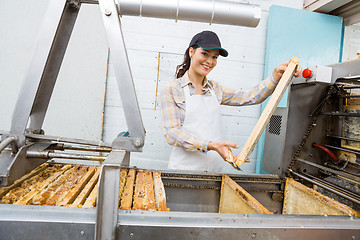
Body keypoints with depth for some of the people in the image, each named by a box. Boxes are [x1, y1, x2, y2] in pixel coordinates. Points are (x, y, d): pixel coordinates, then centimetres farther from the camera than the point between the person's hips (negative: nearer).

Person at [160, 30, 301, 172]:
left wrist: (277, 74, -10)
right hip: (184, 169, -4)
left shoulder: (215, 89, 10)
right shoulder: (171, 90, -5)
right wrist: (212, 145, -26)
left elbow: (251, 97, 4)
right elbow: (172, 133, -15)